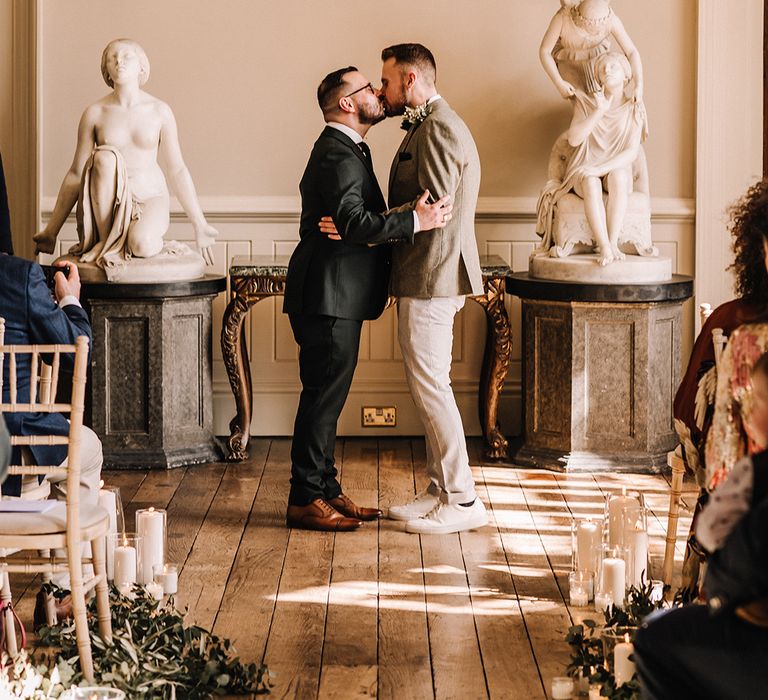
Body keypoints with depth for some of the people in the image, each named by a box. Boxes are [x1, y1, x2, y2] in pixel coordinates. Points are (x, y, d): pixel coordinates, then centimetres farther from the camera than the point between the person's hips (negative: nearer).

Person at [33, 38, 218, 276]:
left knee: (141, 245, -37)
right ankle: (106, 241, -19)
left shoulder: (160, 111, 1)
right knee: (105, 156, -31)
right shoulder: (95, 113, 1)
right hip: (109, 203, 2)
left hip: (150, 198, -2)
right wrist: (51, 230, 4)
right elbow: (76, 174, 6)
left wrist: (199, 225, 2)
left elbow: (177, 171, 5)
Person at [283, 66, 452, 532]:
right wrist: (415, 221, -27)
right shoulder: (337, 155, -16)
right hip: (329, 298, -11)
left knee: (327, 398, 14)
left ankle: (327, 491, 22)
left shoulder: (347, 150, 19)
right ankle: (305, 502, 0)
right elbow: (354, 223, -28)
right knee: (322, 397, -6)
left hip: (338, 298, 11)